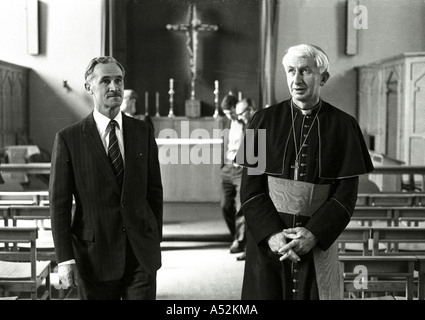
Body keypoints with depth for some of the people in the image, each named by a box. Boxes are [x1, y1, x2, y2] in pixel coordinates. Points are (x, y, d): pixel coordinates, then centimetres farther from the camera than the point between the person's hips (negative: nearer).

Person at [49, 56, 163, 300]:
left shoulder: (143, 132, 5)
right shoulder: (69, 138, -4)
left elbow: (155, 190, 9)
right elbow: (59, 203, -4)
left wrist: (156, 241, 7)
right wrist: (65, 258, -9)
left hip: (142, 254, 2)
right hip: (95, 257, -2)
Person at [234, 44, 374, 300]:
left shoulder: (342, 125, 0)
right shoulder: (265, 120, 1)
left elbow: (346, 192, -3)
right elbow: (250, 187, -2)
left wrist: (314, 234, -15)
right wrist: (271, 234, -14)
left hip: (318, 241, 0)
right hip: (268, 241, 1)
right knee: (266, 292, 3)